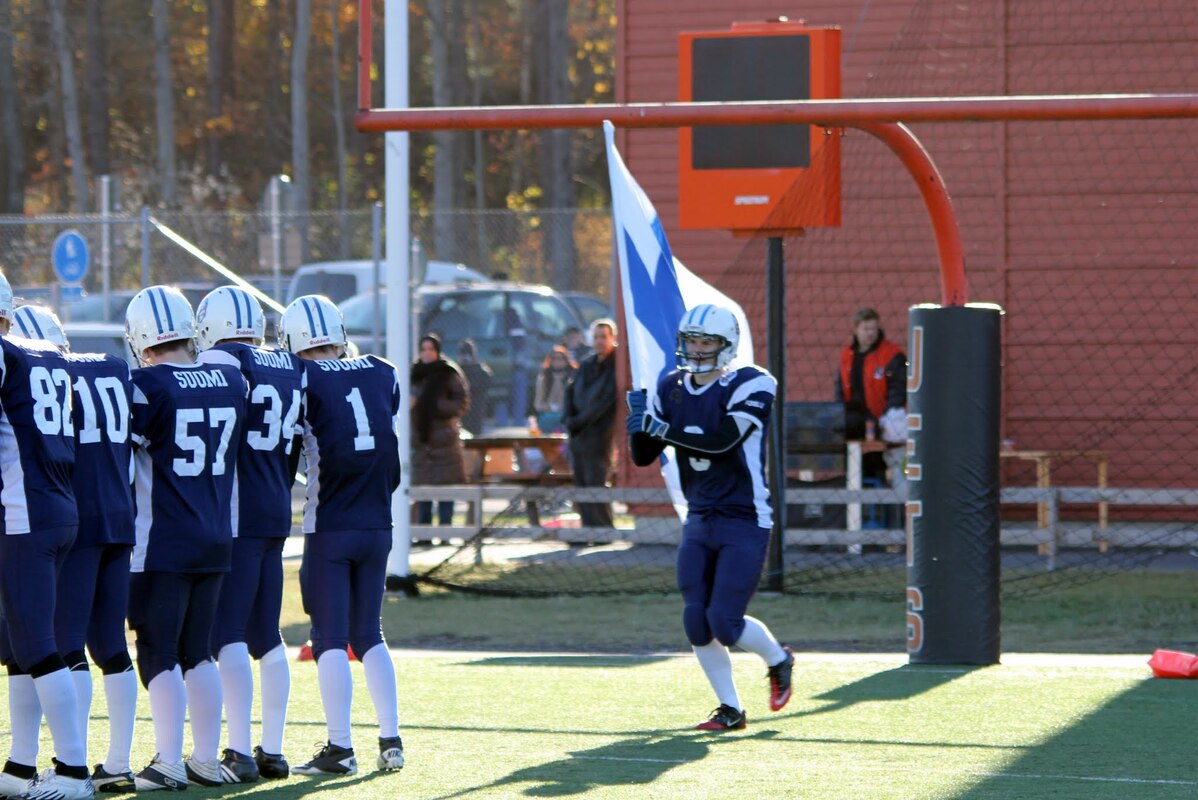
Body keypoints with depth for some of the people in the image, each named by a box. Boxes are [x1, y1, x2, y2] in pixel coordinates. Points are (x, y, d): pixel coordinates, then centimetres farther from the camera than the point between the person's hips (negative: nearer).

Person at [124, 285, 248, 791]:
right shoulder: (231, 381, 4)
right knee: (198, 650, 14)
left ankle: (169, 763, -2)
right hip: (217, 539, 6)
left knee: (159, 652, 0)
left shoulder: (147, 387, -14)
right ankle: (207, 760, 15)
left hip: (162, 544, -6)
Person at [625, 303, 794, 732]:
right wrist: (639, 426, -16)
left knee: (725, 623, -11)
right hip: (700, 520, 6)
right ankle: (730, 709, 14)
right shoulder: (672, 388, 6)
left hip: (745, 522, -6)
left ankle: (779, 660, 21)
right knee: (696, 621, -2)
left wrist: (658, 427, -25)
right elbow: (643, 456, 7)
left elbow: (723, 440, -26)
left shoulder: (750, 386, -12)